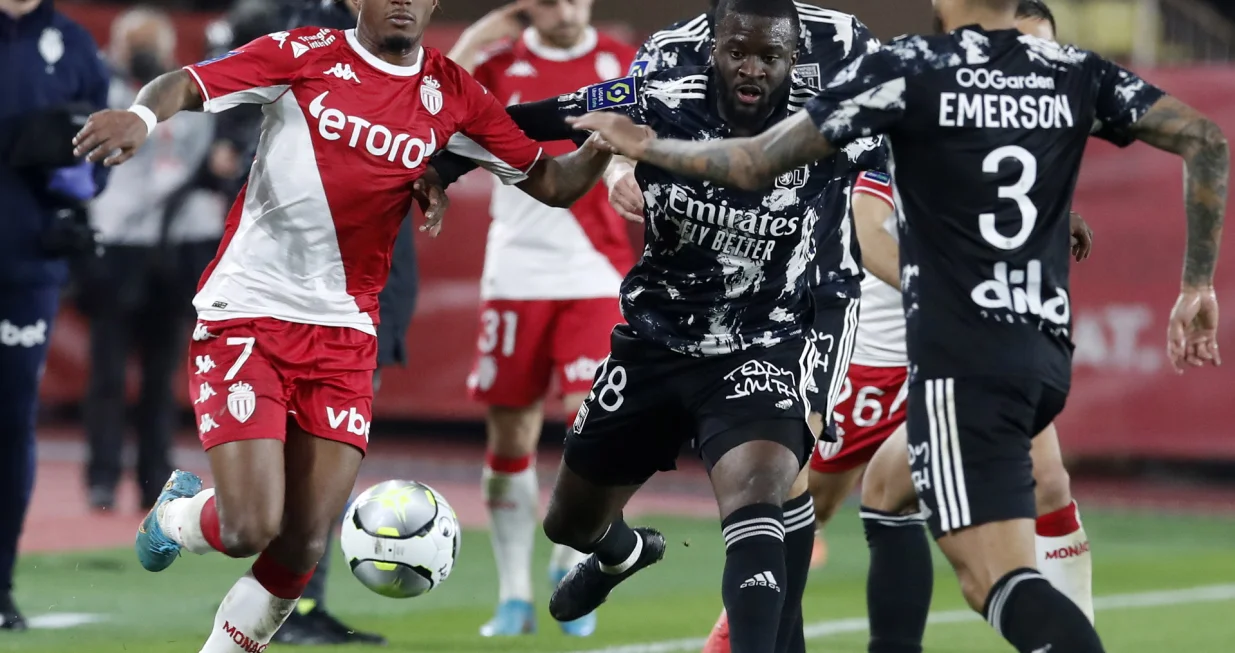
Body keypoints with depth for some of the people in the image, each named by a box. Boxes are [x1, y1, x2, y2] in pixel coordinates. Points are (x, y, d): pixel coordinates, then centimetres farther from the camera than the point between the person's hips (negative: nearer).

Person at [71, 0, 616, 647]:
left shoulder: (451, 96, 4)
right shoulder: (306, 55, -6)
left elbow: (551, 183, 10)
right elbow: (184, 85, -12)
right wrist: (141, 115, -34)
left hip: (344, 332, 4)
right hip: (245, 316, -4)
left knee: (304, 546, -2)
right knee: (250, 529, -12)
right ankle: (177, 515, 23)